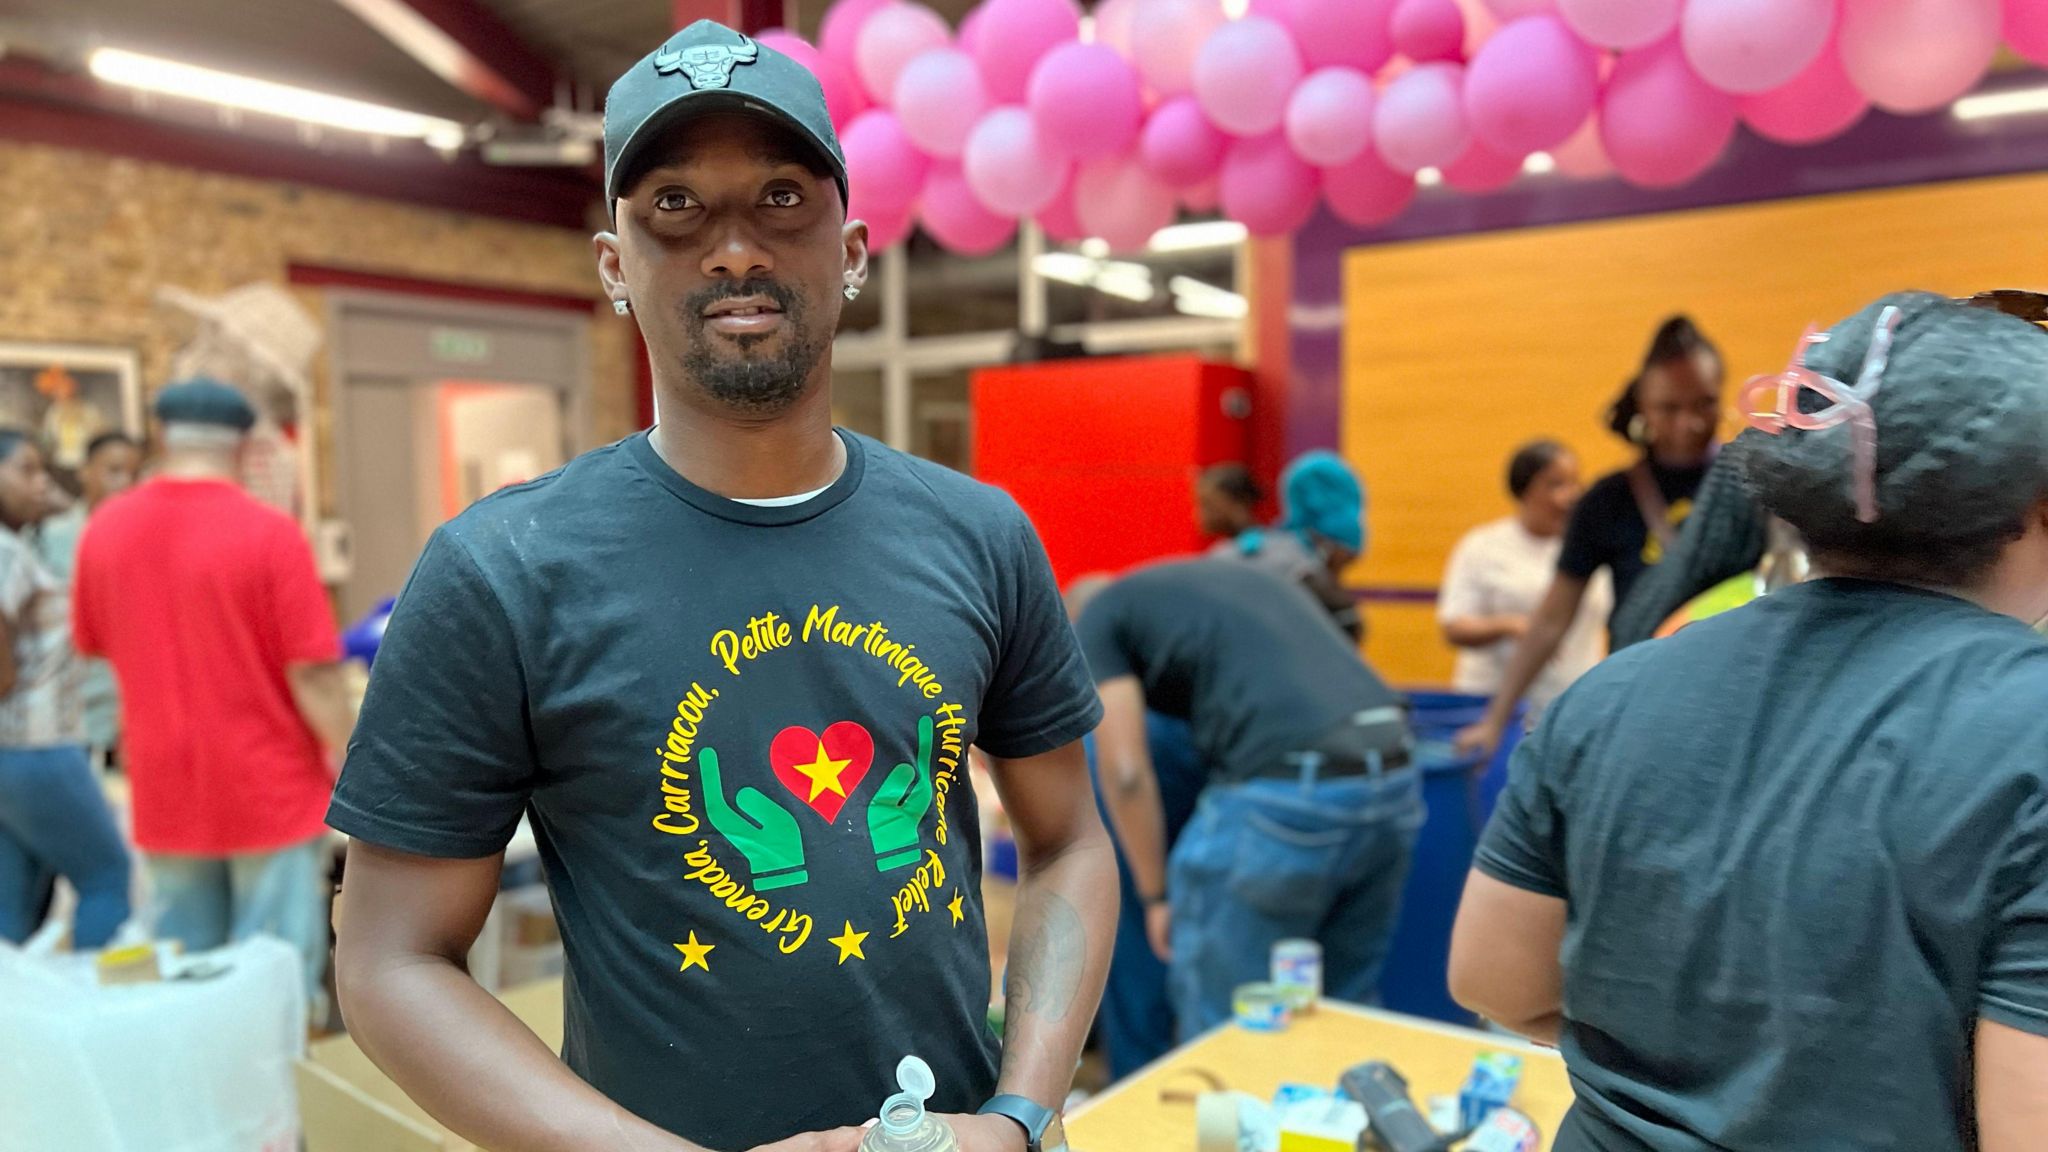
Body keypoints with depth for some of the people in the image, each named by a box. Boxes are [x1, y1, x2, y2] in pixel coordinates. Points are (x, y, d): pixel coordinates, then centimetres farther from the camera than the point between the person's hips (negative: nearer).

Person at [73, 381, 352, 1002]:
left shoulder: (105, 529, -1)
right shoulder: (269, 533, -16)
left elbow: (94, 645, 14)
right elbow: (314, 672, -16)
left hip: (164, 795, 5)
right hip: (270, 791, -5)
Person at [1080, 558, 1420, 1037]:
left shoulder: (1101, 619, 12)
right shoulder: (1245, 575, 32)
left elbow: (1126, 772, 3)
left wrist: (1156, 895, 14)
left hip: (1289, 794, -7)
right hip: (1393, 782, 8)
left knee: (1221, 1017, 11)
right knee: (1348, 1002, 23)